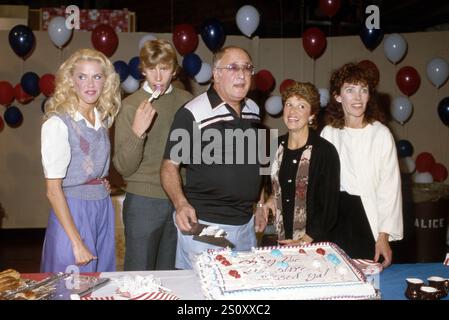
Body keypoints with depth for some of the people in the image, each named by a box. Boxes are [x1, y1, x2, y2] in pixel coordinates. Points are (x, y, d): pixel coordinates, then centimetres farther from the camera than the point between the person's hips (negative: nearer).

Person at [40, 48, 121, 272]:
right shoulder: (57, 123, -13)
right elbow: (53, 190, -15)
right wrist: (77, 243, -17)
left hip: (103, 209, 6)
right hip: (72, 212, -6)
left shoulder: (103, 118, 6)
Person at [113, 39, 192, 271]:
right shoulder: (131, 106, -6)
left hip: (180, 200, 3)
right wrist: (137, 132, -25)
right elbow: (123, 167, -10)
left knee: (171, 276, 14)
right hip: (144, 201, -3)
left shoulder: (186, 101, 2)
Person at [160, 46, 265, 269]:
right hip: (203, 225, -7)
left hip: (246, 224, 7)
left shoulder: (253, 110, 8)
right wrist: (181, 204, -27)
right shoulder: (192, 114, -14)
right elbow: (169, 166, -12)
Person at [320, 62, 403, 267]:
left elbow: (390, 188, -7)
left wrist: (384, 236, -11)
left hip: (368, 218, -3)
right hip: (335, 216, 3)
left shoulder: (381, 134, -7)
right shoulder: (328, 133, 4)